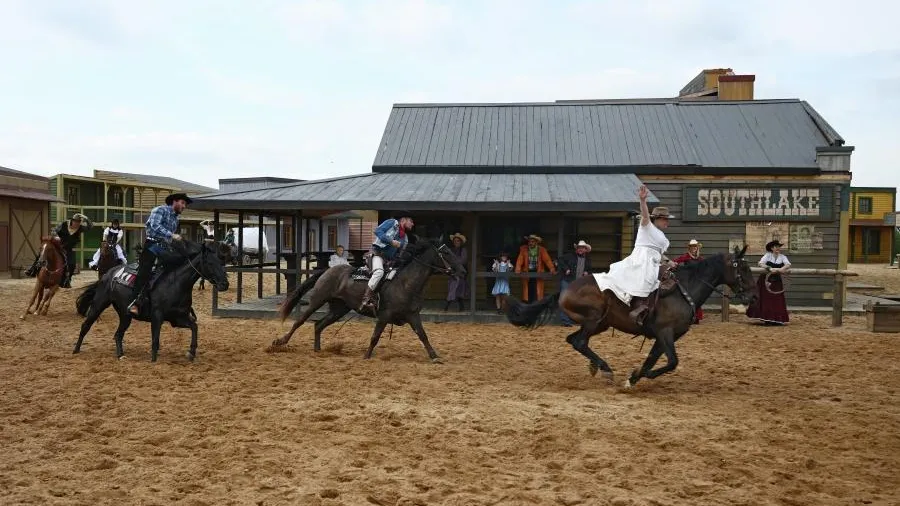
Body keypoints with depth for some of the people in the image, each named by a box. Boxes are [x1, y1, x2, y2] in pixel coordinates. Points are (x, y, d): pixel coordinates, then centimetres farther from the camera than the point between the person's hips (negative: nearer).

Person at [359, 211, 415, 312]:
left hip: (389, 259, 9)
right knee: (379, 271, -35)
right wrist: (391, 241, -19)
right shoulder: (392, 222, 1)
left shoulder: (405, 238, 21)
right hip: (378, 253, -9)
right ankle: (366, 300, -41)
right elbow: (378, 231, -12)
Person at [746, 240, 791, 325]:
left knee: (778, 300, 1)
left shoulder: (782, 257, 1)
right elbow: (760, 263, -19)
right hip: (766, 280, -2)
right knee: (766, 299, -2)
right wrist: (770, 269, -32)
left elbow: (788, 264, -15)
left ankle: (777, 320, 9)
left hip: (777, 281, 2)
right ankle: (767, 319, 6)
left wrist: (782, 269, -34)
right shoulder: (767, 255, -5)